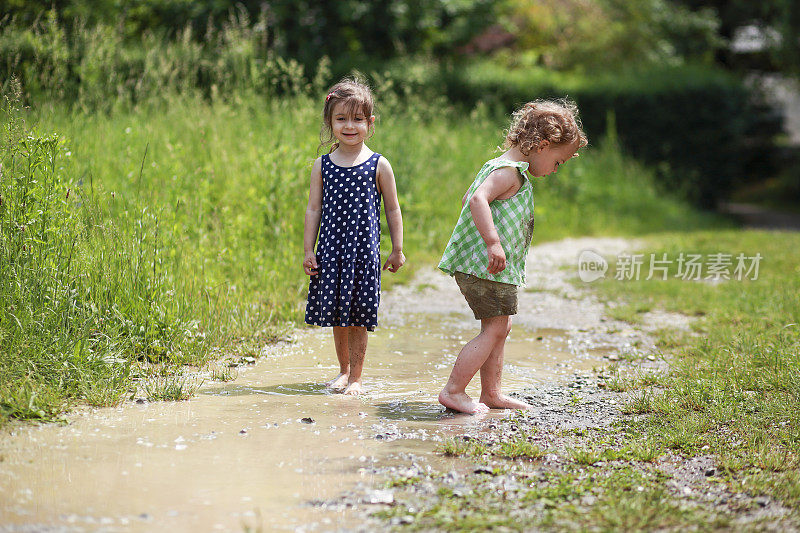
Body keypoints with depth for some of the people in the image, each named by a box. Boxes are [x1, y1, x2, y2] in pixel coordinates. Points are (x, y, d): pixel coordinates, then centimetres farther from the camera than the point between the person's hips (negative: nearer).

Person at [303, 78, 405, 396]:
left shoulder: (378, 165, -1)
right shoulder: (322, 165, 4)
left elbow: (392, 209, 5)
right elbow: (314, 209, 6)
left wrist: (397, 250, 4)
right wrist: (308, 250, 2)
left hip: (364, 248, -2)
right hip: (331, 247, 2)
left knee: (358, 315, 0)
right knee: (336, 315, 9)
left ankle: (355, 376, 9)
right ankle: (343, 369, 26)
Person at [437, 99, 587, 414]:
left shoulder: (495, 166, 18)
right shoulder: (510, 172, -14)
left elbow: (467, 199, 29)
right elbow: (478, 200, -30)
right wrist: (493, 242, -34)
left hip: (479, 265, 11)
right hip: (486, 266, -11)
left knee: (499, 329, 16)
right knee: (494, 329, -8)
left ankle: (491, 393, 24)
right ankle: (453, 391, -7)